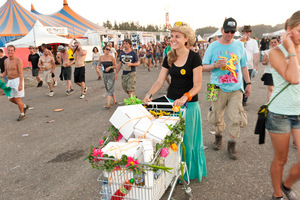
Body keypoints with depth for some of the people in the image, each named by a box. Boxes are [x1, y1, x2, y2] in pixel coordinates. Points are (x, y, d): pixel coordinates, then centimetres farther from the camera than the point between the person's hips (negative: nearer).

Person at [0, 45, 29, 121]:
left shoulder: (18, 60, -12)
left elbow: (21, 73, -18)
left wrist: (20, 84, -25)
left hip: (17, 80, -7)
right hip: (10, 81, 7)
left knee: (17, 98, -6)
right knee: (11, 99, 9)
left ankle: (22, 114, 11)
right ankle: (24, 106, 31)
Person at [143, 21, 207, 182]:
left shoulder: (194, 57, -10)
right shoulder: (169, 58, 5)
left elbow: (197, 86, -14)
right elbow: (160, 81, 4)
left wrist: (184, 97, -31)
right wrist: (150, 94, -13)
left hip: (189, 104, -5)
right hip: (171, 101, 5)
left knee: (188, 139, 7)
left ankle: (191, 172, 30)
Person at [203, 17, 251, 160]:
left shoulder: (239, 45, 9)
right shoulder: (213, 46, 3)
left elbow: (244, 66, 16)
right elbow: (203, 67, 3)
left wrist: (248, 83, 13)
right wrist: (215, 65, -16)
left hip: (236, 89, 1)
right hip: (219, 89, -1)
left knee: (237, 119, -4)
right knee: (216, 117, 8)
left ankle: (231, 145, 14)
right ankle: (218, 136, 36)